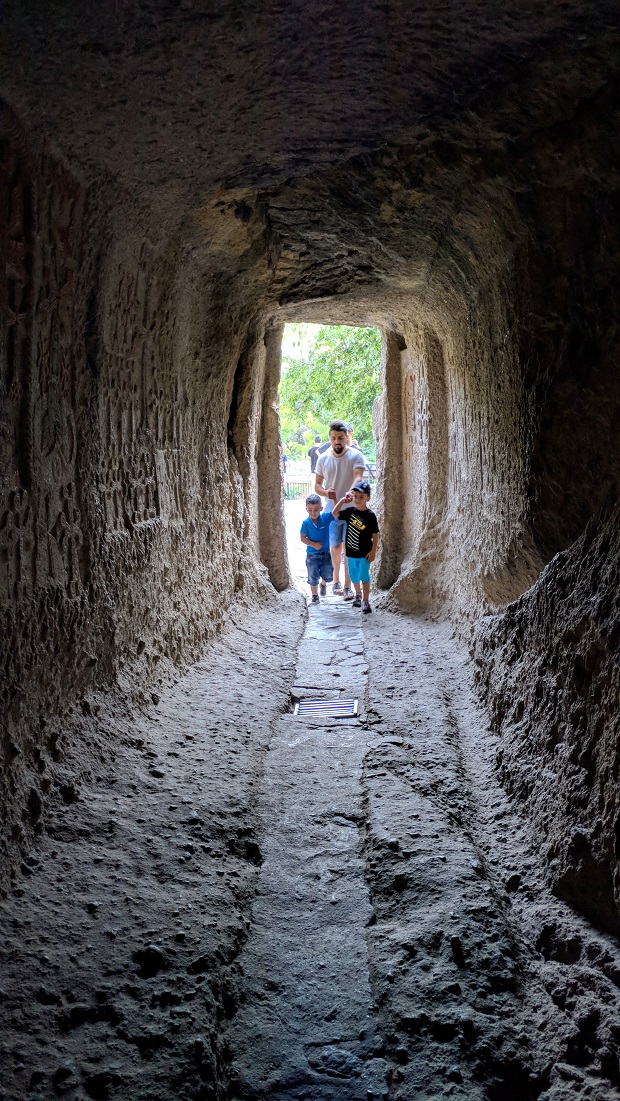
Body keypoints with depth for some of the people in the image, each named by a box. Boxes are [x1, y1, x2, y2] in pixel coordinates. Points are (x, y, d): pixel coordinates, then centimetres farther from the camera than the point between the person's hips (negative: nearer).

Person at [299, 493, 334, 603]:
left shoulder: (326, 517, -10)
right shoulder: (306, 523, -12)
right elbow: (302, 537, -9)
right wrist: (314, 544, -19)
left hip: (325, 553, 1)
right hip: (312, 555, -1)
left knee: (328, 575, 5)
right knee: (313, 577, 7)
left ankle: (323, 584, 40)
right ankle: (315, 596, 27)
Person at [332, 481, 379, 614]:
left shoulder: (370, 515, -13)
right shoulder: (350, 511, -1)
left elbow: (375, 534, -8)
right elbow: (335, 513, -1)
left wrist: (373, 551, -11)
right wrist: (343, 500, -9)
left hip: (364, 553, -5)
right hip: (351, 552, 5)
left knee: (364, 577, -5)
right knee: (354, 577, 18)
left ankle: (365, 601, 0)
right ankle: (358, 595, 40)